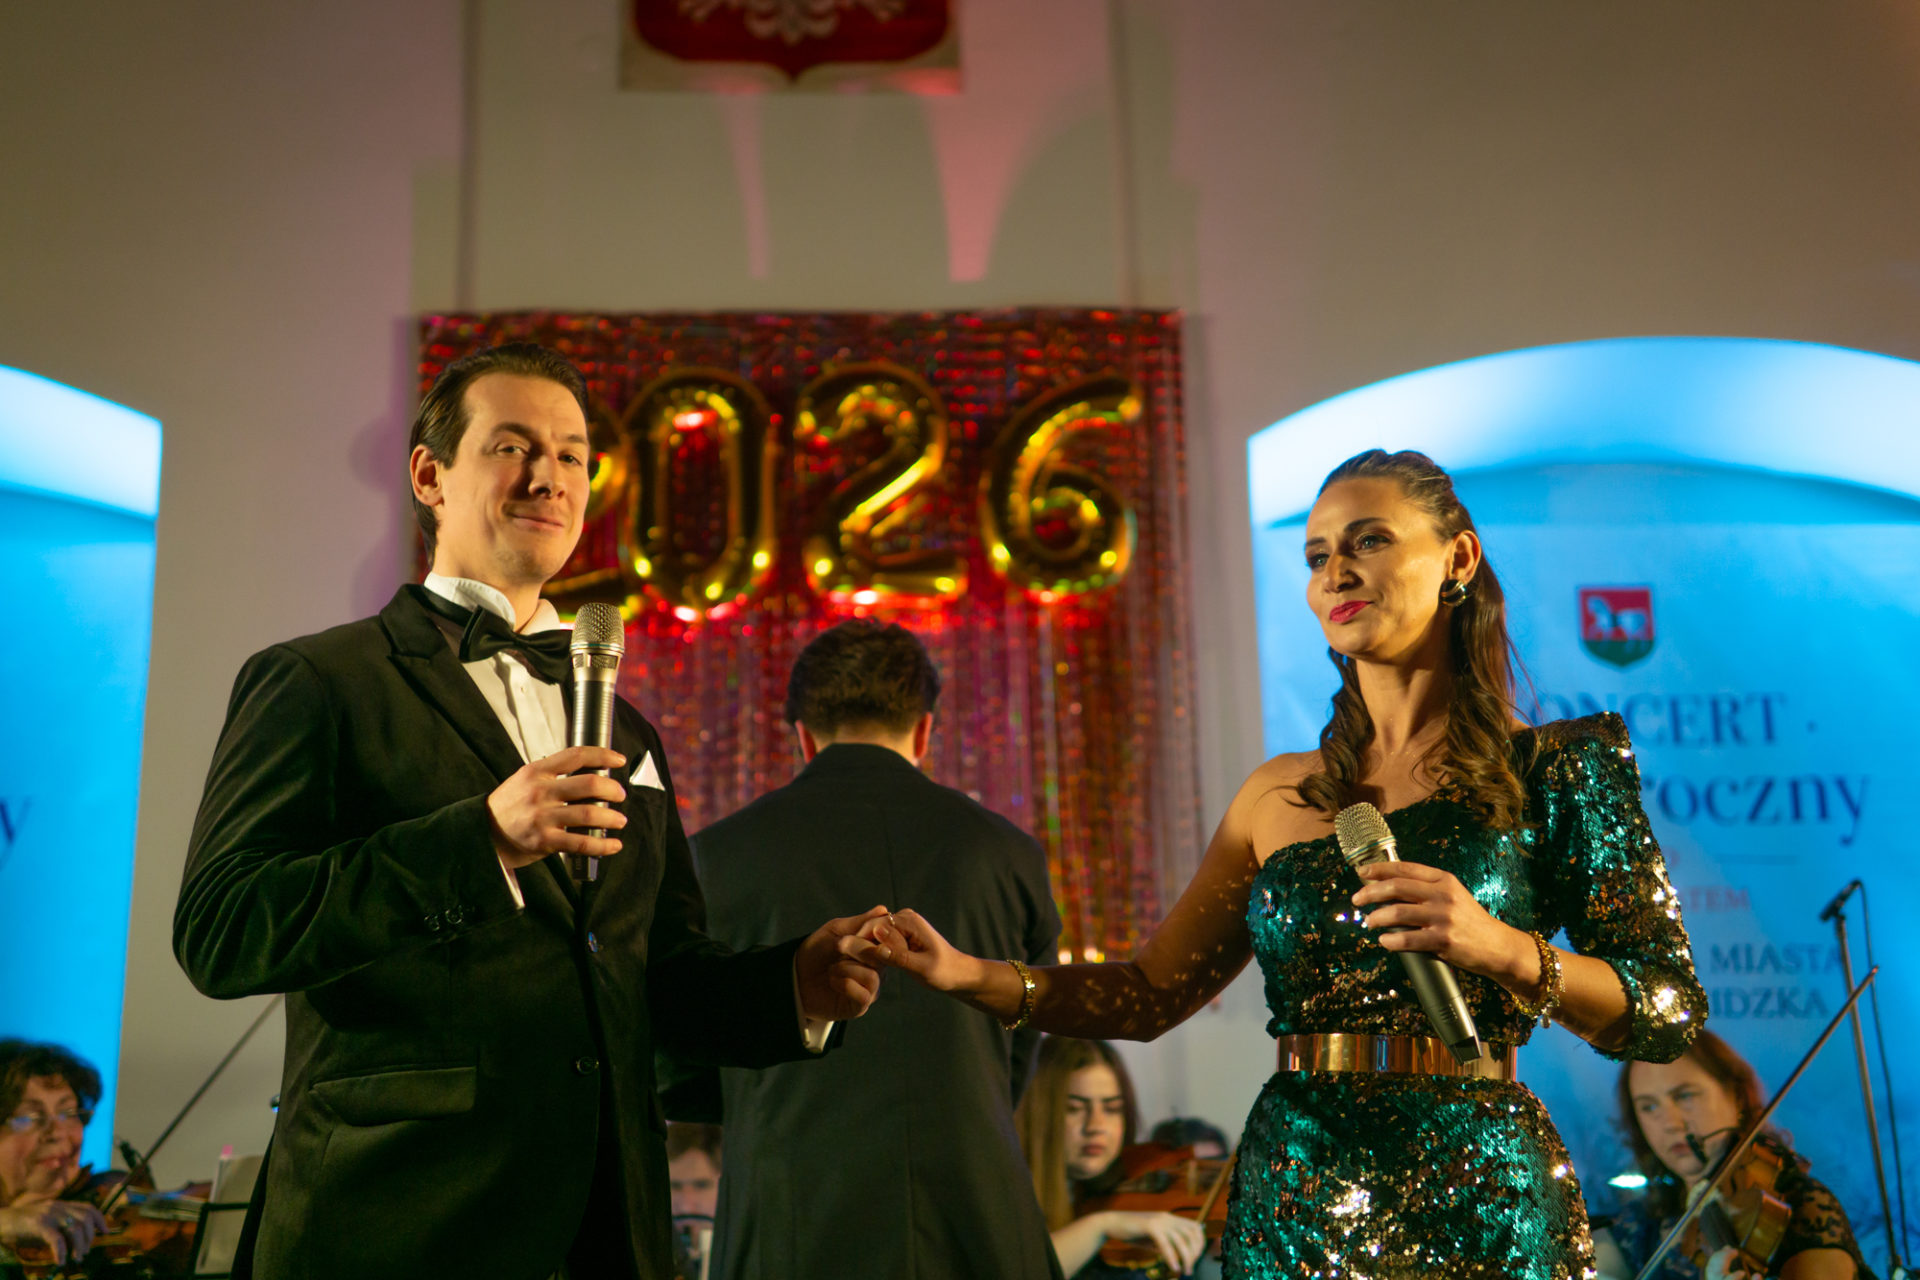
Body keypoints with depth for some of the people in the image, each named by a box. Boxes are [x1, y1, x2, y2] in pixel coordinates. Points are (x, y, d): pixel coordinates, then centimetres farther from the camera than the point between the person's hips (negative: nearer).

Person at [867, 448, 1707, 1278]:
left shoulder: (1553, 768, -2)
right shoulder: (1279, 795, 8)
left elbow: (1671, 1011, -6)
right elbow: (1149, 993, 7)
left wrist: (1505, 949, -22)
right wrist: (974, 975, -7)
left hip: (1473, 1210, -3)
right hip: (1292, 1205, 3)